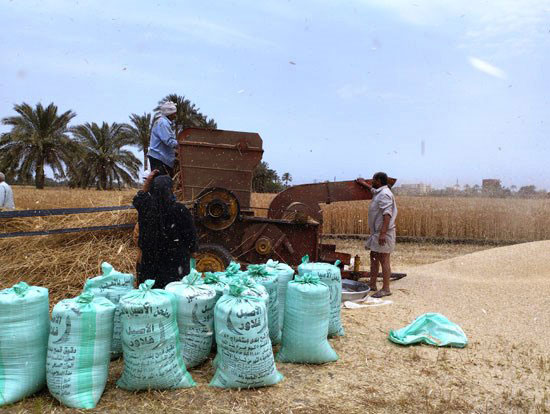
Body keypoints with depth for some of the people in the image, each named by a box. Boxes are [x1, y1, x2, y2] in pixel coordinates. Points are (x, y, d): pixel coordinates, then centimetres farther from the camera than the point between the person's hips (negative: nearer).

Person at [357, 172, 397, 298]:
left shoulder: (385, 194, -17)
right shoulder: (379, 192, 14)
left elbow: (387, 214, -26)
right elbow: (373, 189, 42)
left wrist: (383, 233, -32)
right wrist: (364, 184, 56)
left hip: (383, 233, -11)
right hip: (377, 232, 11)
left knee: (383, 260, -7)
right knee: (374, 257, 16)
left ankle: (385, 289, -2)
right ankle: (372, 284, 24)